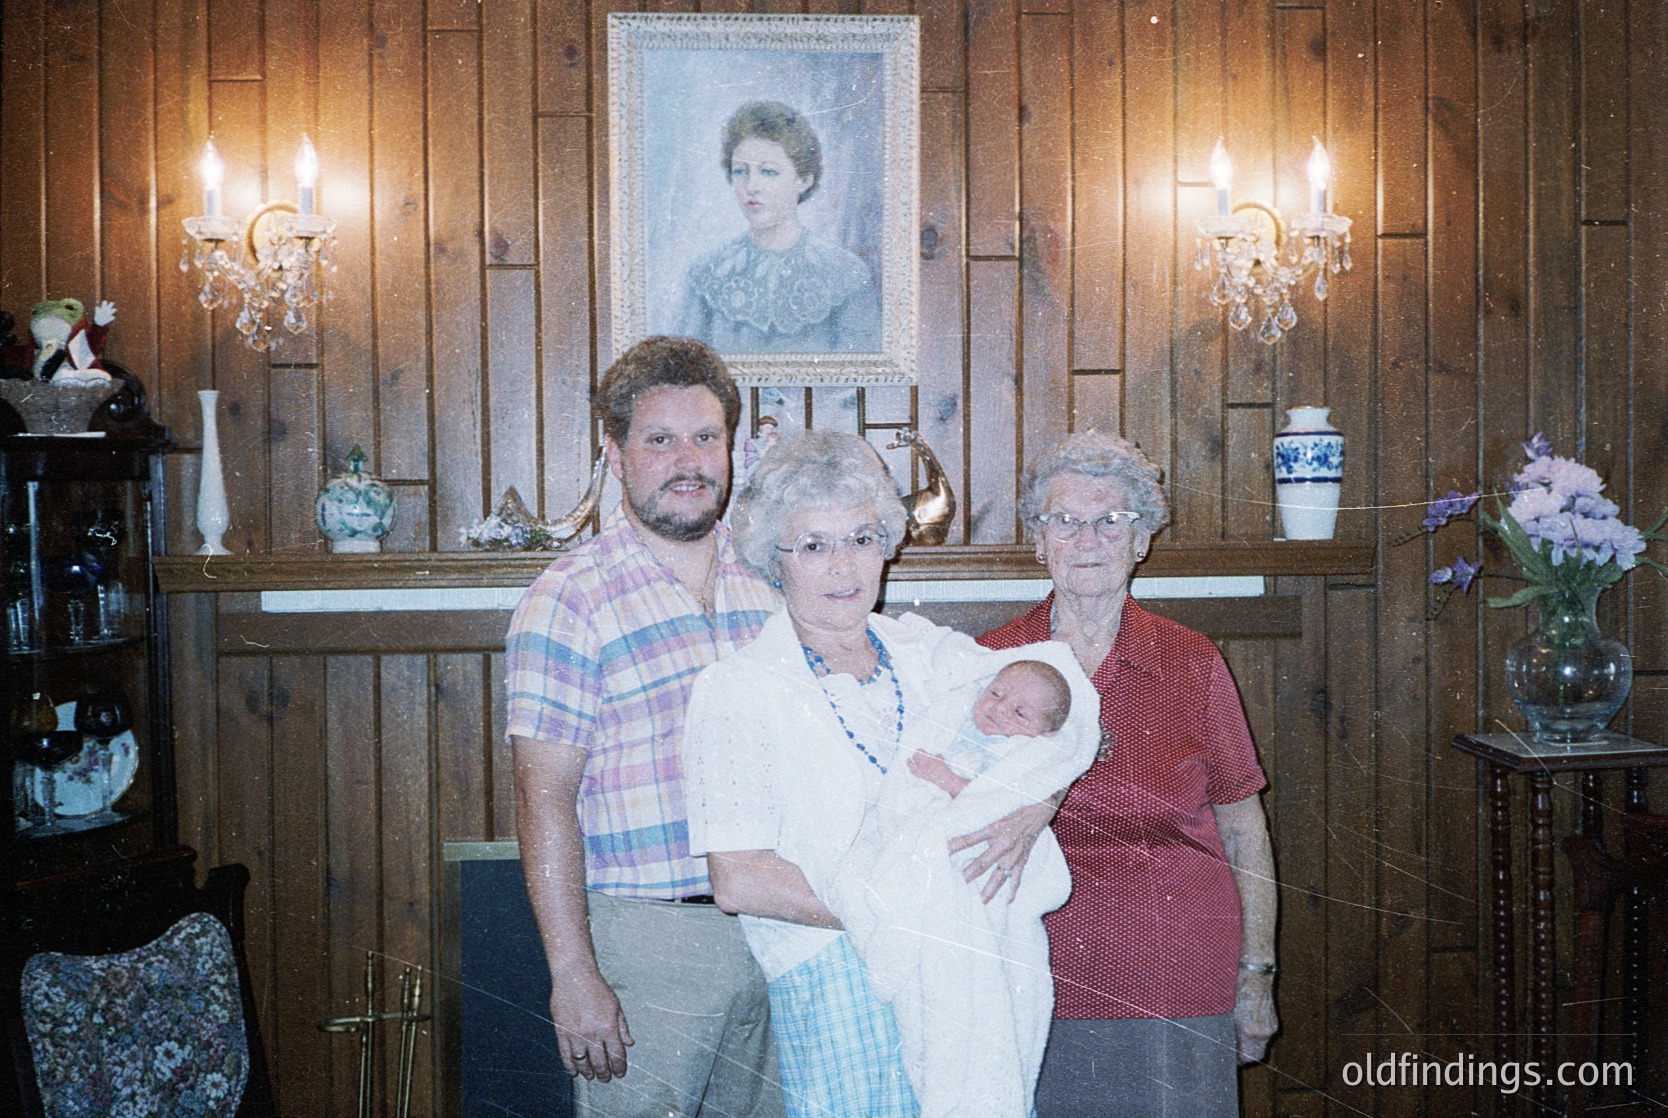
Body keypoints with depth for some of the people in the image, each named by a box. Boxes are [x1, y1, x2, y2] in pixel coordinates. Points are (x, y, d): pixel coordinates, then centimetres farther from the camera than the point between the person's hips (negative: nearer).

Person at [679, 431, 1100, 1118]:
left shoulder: (927, 651, 9)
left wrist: (1028, 814, -12)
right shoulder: (738, 688, -4)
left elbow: (1068, 700, 5)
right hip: (840, 977, -4)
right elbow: (737, 881, -10)